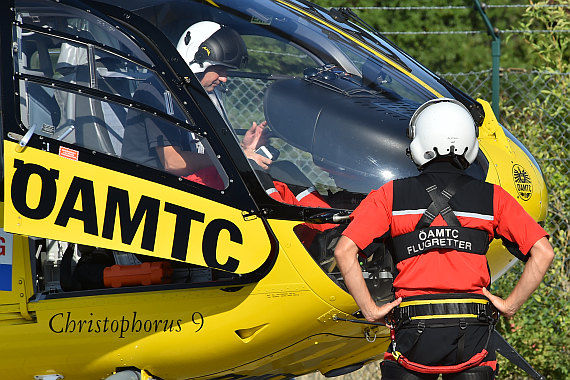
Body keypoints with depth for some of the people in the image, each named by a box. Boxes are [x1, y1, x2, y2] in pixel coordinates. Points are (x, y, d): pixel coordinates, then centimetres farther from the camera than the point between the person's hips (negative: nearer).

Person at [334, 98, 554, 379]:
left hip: (414, 333, -1)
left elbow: (344, 251, -5)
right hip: (472, 335, 1)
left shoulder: (392, 195, 5)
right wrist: (510, 305, 7)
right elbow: (543, 253, 2)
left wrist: (370, 311, 1)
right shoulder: (492, 197, 7)